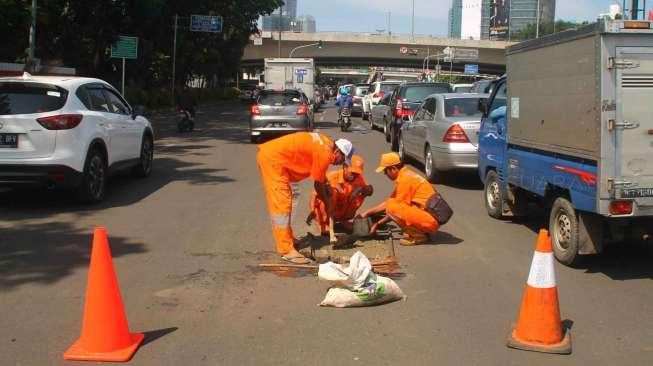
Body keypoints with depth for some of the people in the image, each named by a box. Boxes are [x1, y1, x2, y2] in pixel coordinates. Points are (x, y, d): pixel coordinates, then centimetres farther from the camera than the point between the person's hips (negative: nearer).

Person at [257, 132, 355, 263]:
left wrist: (326, 184, 19)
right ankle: (287, 250, -9)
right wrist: (328, 204, 8)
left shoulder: (325, 143, 13)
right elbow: (318, 184, -4)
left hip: (268, 153, 11)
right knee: (282, 205, -10)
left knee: (283, 203, 19)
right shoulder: (325, 154, -14)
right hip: (272, 158, -11)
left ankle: (288, 239, 29)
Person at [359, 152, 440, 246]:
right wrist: (367, 213, 19)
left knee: (392, 207, -21)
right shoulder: (405, 174, 14)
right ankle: (420, 231, 10)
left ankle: (418, 235, -9)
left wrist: (378, 224, 0)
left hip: (430, 221, -10)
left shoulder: (405, 178, -15)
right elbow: (389, 201, 21)